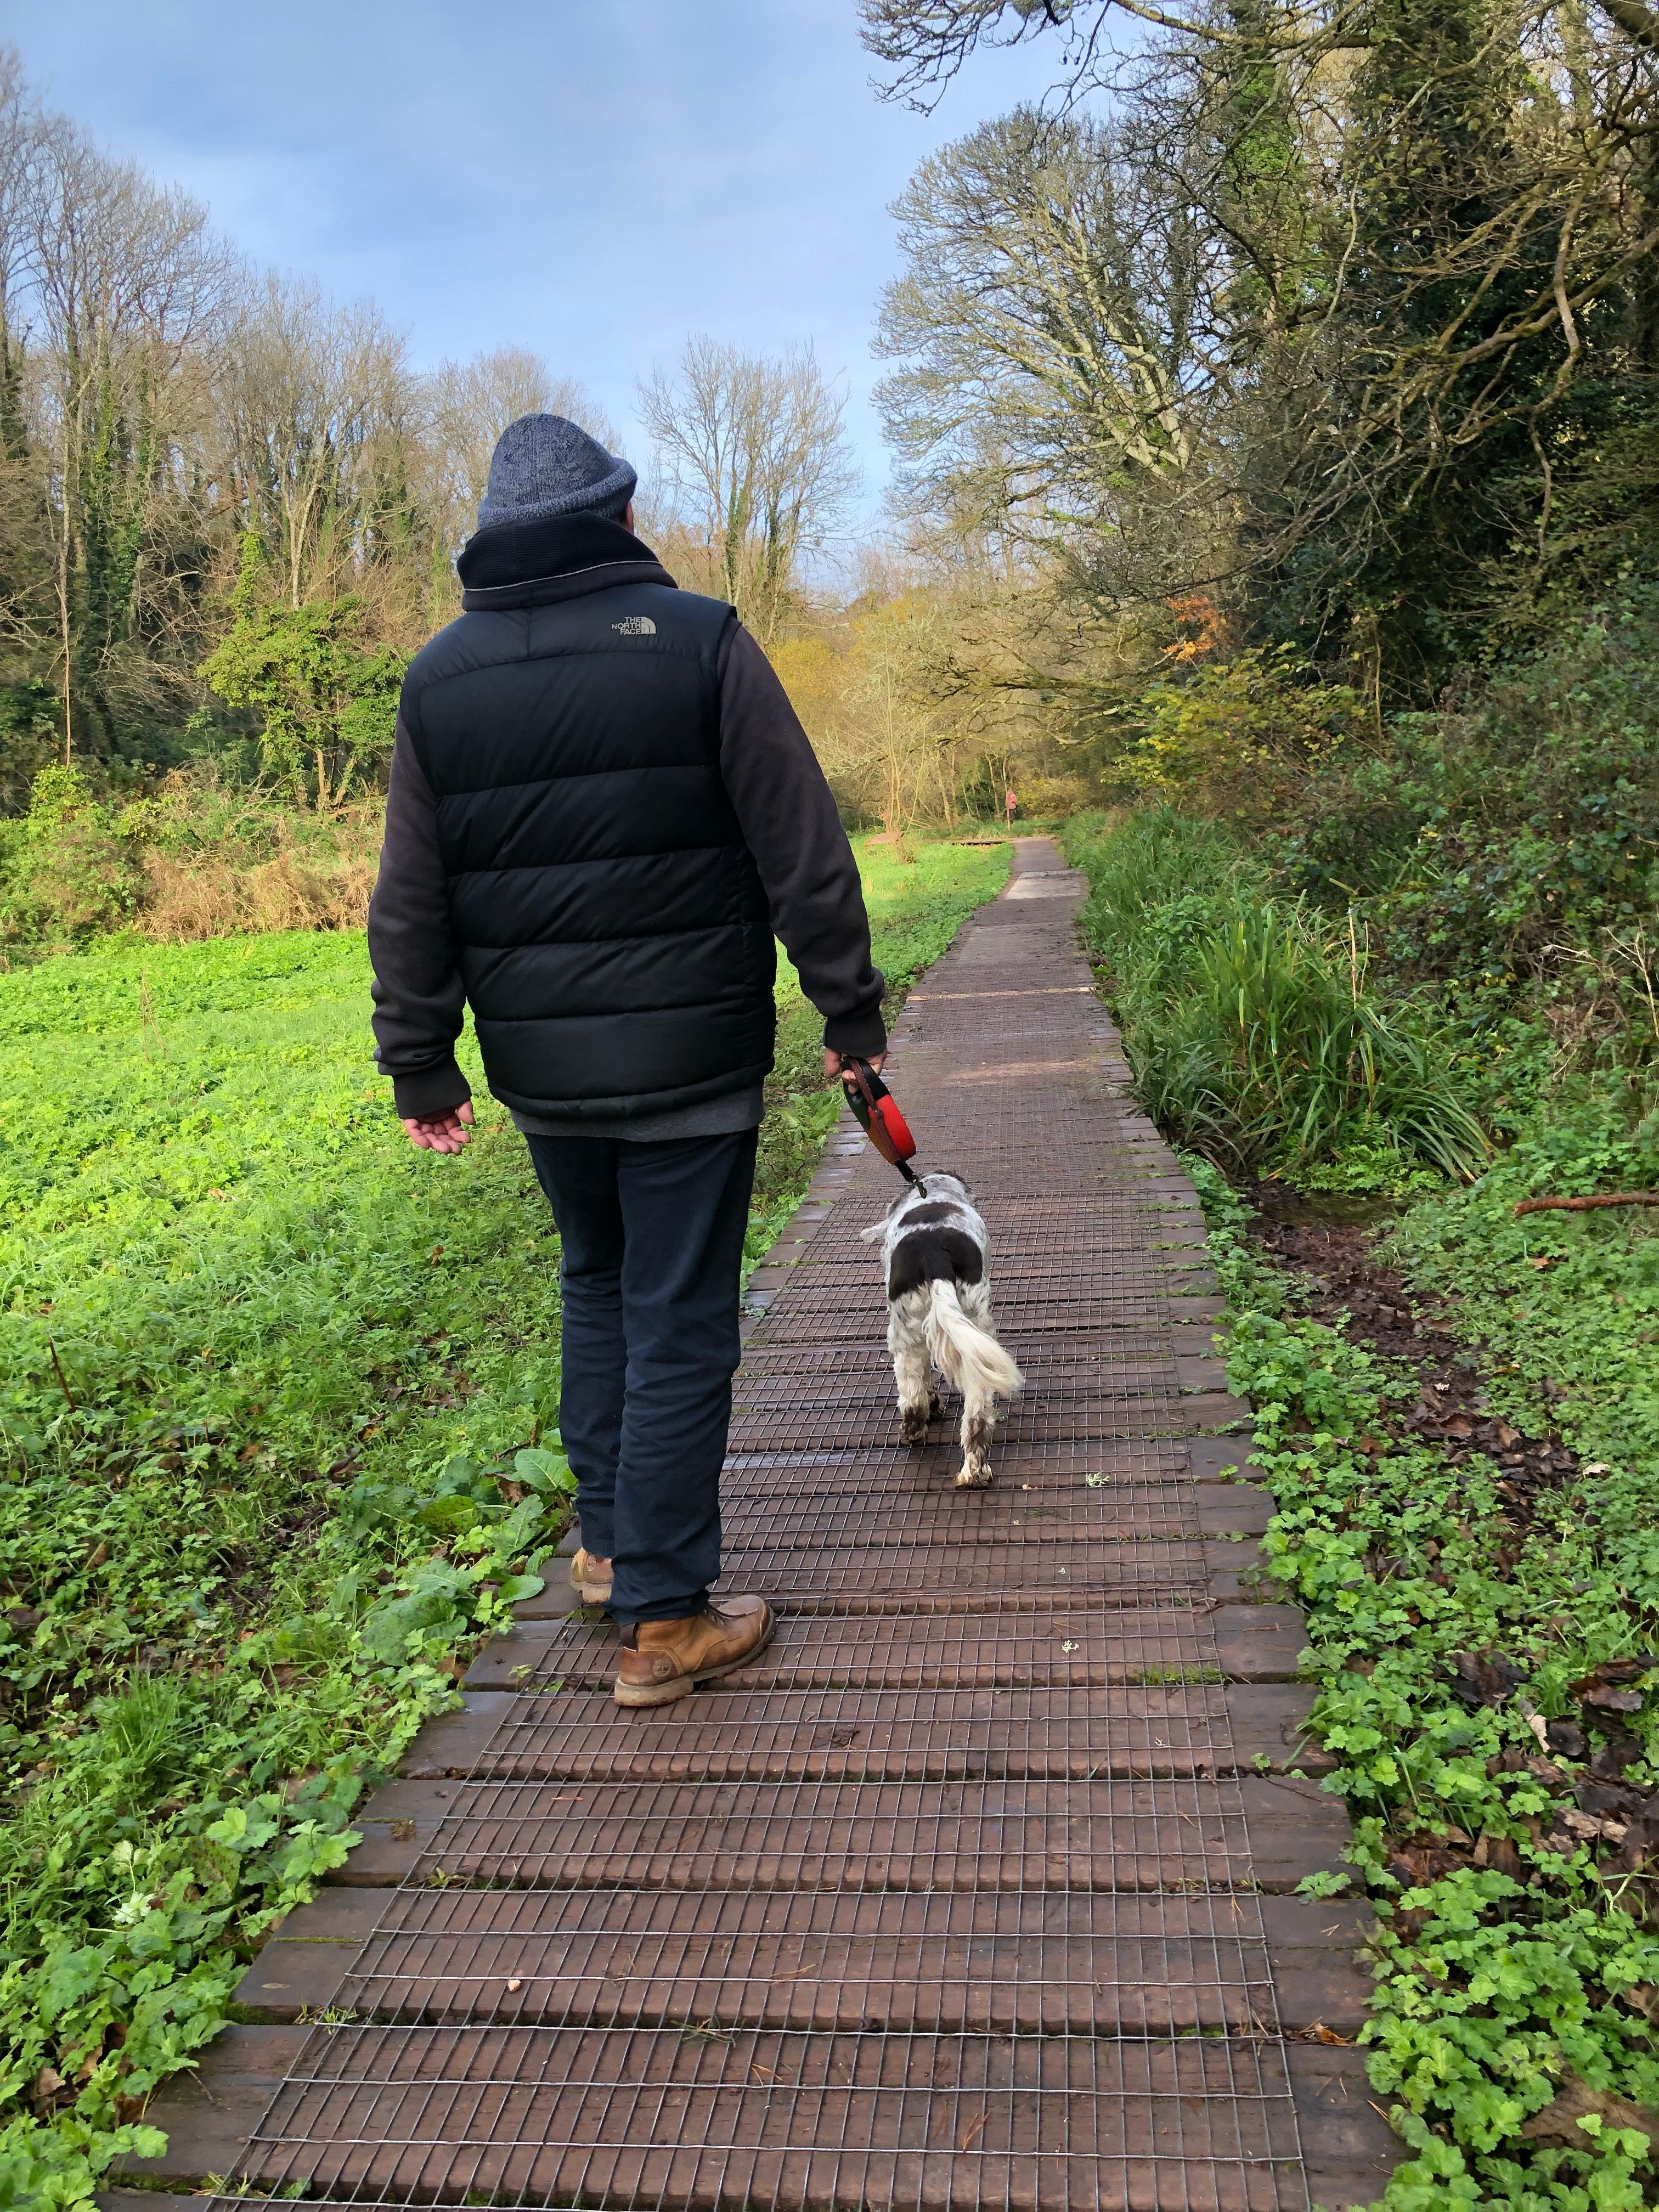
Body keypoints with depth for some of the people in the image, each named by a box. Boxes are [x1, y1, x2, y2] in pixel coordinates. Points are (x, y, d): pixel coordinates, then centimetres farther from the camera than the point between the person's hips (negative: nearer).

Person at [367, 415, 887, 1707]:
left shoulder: (439, 679, 5)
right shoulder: (699, 642, -6)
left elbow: (411, 906, 6)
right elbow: (804, 854, -7)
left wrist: (422, 1067, 13)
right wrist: (852, 1012, 2)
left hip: (541, 1069, 4)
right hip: (690, 1063, -4)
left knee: (598, 1287, 24)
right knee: (679, 1323, 3)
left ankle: (610, 1538, 34)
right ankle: (663, 1617, 11)